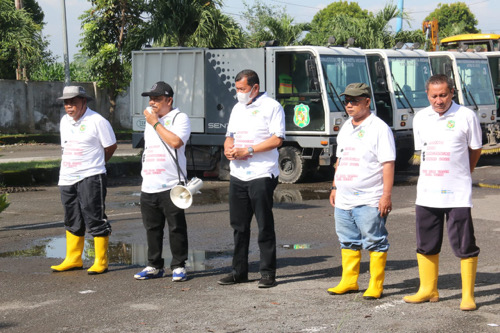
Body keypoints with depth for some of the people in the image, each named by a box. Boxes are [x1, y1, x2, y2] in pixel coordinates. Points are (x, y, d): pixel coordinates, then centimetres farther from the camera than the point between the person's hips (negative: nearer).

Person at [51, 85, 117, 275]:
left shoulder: (97, 121, -10)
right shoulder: (65, 121, 12)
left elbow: (111, 147, -1)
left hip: (90, 178, -7)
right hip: (67, 179, 7)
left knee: (95, 219, -4)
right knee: (72, 221, 14)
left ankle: (101, 262, 3)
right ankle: (73, 259, 25)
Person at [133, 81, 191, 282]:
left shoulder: (179, 118, -4)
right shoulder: (150, 120, 20)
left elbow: (176, 141, -22)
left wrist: (155, 123, -13)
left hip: (171, 186, -7)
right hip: (149, 187, 7)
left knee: (177, 228, -1)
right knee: (152, 228, 10)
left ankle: (178, 266, 7)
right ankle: (154, 266, 18)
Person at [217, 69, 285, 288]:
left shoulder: (271, 107, -5)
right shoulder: (237, 108, 19)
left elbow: (277, 139, -14)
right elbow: (230, 135, 25)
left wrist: (248, 151, -18)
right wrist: (228, 149, 1)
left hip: (262, 175, -7)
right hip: (237, 175, 7)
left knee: (265, 226, -3)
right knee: (239, 226, 10)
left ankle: (268, 272, 3)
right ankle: (239, 271, 18)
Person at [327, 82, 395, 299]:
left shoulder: (379, 128, -9)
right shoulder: (346, 128, 16)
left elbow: (388, 164, -13)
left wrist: (386, 195, -17)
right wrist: (335, 186, 20)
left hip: (369, 200, -8)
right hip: (344, 199, 8)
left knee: (375, 242, -2)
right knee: (348, 241, 14)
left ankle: (376, 285, 4)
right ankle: (349, 281, 23)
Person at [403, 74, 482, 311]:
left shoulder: (466, 116, -6)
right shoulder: (420, 118, 7)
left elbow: (475, 150, 6)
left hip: (457, 193, -5)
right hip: (427, 192, 5)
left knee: (464, 246, -3)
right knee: (426, 245, 12)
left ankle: (468, 295, 5)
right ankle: (428, 290, 25)